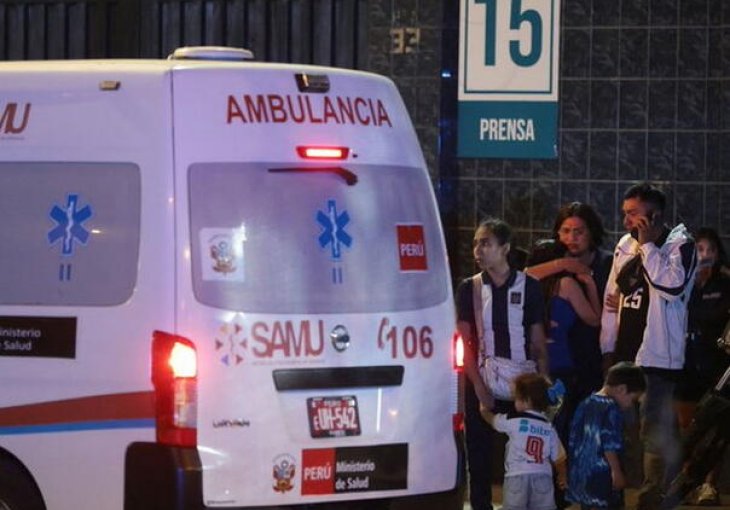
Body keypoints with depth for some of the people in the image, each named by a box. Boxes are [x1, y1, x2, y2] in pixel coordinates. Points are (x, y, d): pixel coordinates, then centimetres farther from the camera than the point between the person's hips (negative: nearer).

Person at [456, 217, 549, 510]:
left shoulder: (528, 286, 1)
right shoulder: (469, 288, 3)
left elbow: (538, 343, 3)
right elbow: (464, 343, -1)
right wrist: (478, 385, -12)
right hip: (481, 383, 1)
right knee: (479, 454, 2)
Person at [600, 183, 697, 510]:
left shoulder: (680, 245, -5)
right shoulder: (626, 245, 13)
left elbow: (672, 285, -23)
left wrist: (647, 244, -16)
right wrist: (608, 348, 13)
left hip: (656, 357, -7)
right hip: (624, 354, 7)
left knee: (656, 433, -9)